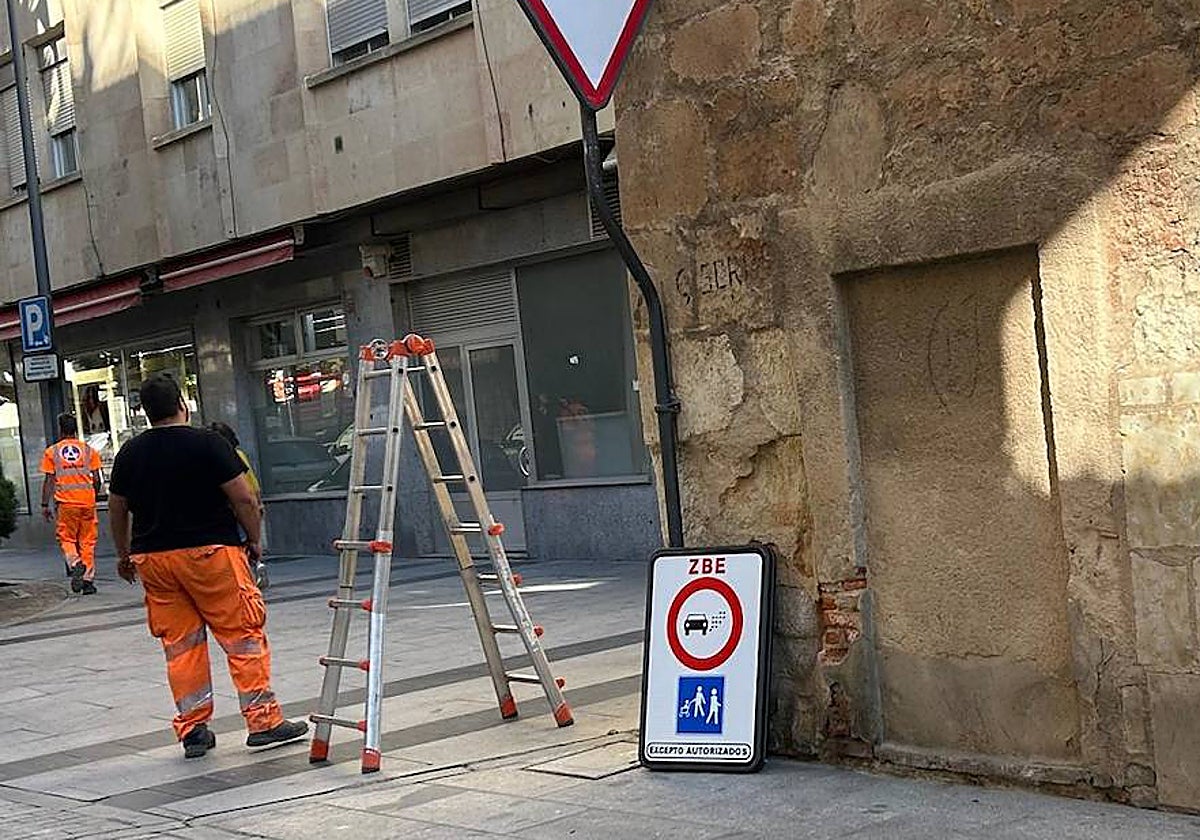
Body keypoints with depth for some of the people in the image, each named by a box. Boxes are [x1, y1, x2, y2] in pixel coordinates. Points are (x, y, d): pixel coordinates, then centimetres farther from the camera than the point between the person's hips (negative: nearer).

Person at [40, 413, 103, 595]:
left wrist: (45, 505, 4)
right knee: (87, 541, 7)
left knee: (67, 538, 9)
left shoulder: (51, 452, 1)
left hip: (65, 503, -1)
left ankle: (75, 564, -19)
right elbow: (96, 479, 4)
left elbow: (49, 480, -1)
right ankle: (88, 580, 6)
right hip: (87, 501, 1)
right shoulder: (89, 450, 5)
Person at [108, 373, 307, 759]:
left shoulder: (129, 453, 7)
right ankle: (263, 721, 3)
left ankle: (192, 729, 13)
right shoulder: (207, 444, -8)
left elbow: (116, 510, 16)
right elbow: (244, 499, -9)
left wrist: (124, 555, 30)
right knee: (243, 636, 2)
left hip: (152, 558, 5)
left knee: (179, 645, 10)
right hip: (210, 553, -5)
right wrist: (254, 540, 6)